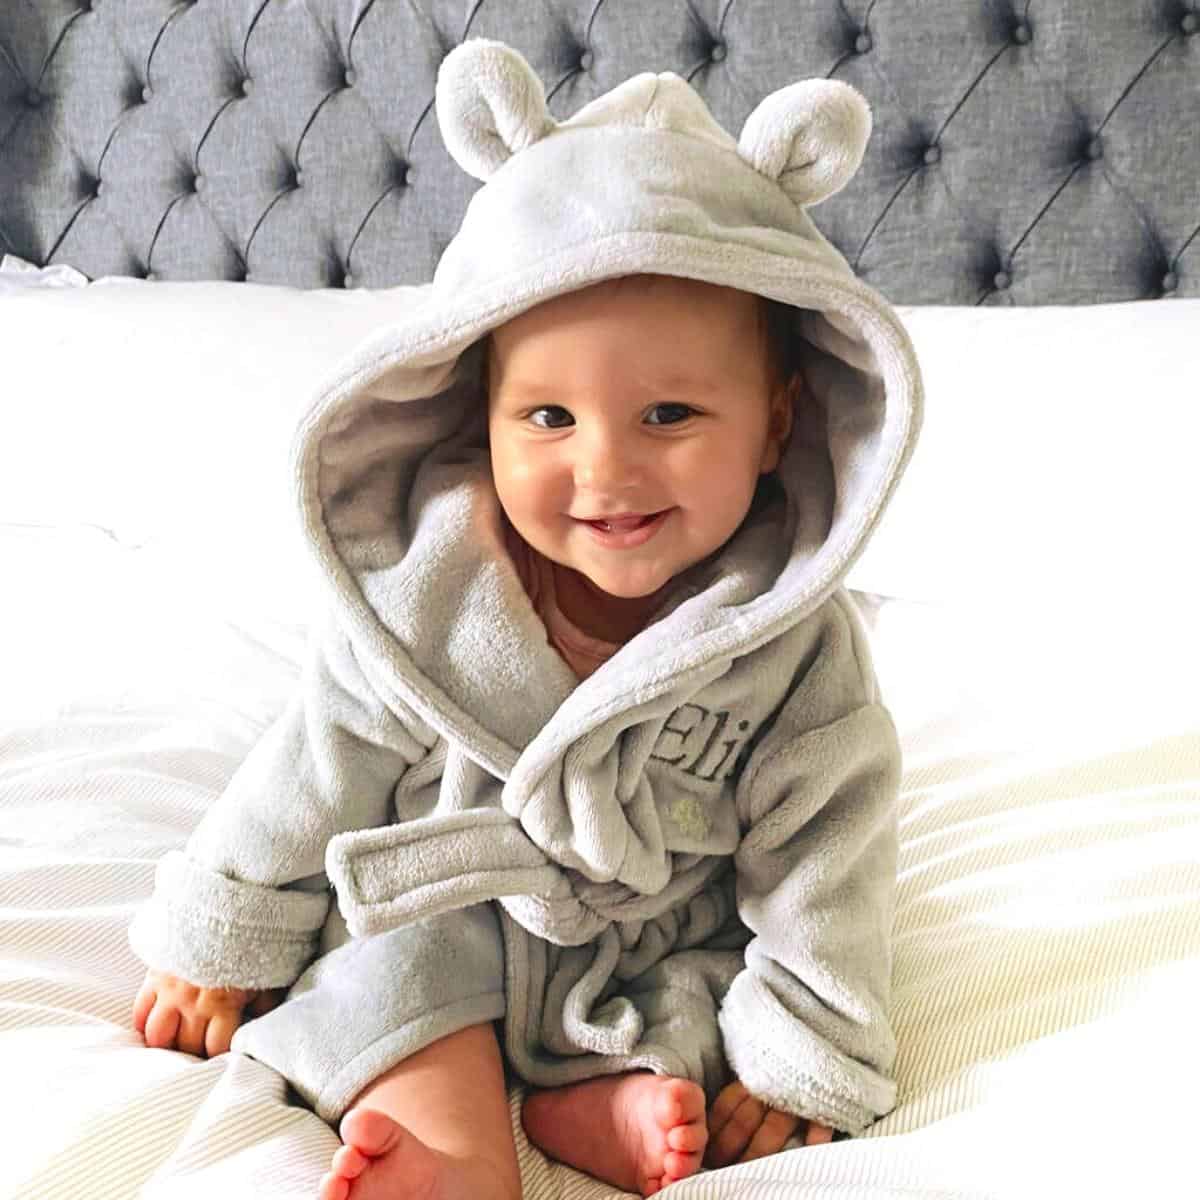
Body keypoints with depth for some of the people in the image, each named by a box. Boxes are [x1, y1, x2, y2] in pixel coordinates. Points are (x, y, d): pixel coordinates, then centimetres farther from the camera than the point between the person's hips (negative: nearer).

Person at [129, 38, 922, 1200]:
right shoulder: (423, 591, -19)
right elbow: (319, 769, -8)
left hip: (671, 945, 1)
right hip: (443, 909, 0)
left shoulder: (798, 647, -21)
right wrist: (220, 943, 1)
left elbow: (824, 845, -13)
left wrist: (802, 1059, -13)